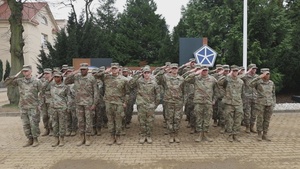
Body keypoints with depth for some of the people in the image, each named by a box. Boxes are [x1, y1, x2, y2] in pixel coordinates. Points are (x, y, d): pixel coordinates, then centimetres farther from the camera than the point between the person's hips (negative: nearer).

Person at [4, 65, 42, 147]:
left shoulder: (36, 81, -6)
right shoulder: (19, 81, 4)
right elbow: (6, 82, 5)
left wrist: (40, 103, -5)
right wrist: (15, 76, -6)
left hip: (33, 107, -4)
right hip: (23, 107, 4)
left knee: (34, 124, -1)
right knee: (25, 124, 9)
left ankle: (35, 139, 13)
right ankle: (29, 139, 21)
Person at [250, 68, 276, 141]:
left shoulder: (271, 83, 8)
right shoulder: (258, 82, -5)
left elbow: (273, 94, 15)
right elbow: (251, 84, -27)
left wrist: (273, 103, 9)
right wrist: (260, 77, -28)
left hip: (269, 104, 4)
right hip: (260, 104, -4)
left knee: (267, 120, 8)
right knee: (260, 119, 1)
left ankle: (265, 135, 19)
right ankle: (259, 135, 14)